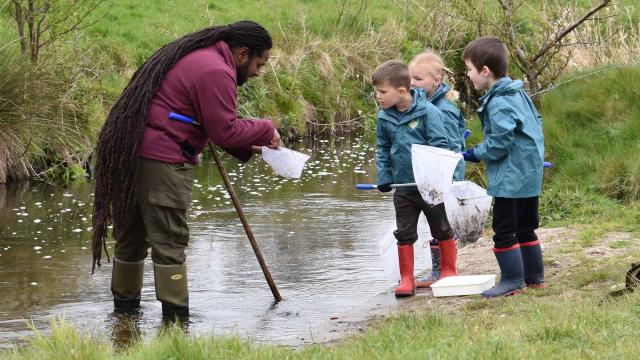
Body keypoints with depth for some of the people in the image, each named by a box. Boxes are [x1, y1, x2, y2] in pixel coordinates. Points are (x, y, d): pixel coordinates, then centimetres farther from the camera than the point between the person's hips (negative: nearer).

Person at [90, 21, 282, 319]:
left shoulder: (195, 56, 21)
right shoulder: (216, 72, -12)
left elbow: (214, 124, 24)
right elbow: (224, 131, -15)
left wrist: (246, 148, 16)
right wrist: (266, 130, -1)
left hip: (128, 153, 10)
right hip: (160, 161, -10)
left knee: (131, 236, 18)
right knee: (168, 240, -6)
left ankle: (125, 305, 27)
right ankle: (175, 316, -5)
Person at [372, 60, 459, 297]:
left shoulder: (427, 111, -17)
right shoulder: (385, 117, 0)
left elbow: (440, 145, -15)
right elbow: (382, 149, 12)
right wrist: (383, 177, 2)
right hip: (403, 187, 5)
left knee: (442, 229, 11)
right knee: (404, 233, 7)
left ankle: (449, 270, 27)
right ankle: (406, 278, 15)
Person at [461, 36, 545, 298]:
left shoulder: (498, 104, -20)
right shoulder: (519, 94, 10)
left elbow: (500, 142, -24)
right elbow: (536, 121, 20)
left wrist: (476, 154, -10)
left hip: (511, 178, -10)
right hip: (531, 175, 10)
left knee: (504, 230, -2)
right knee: (525, 228, 17)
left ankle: (512, 280, 2)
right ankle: (534, 277, 23)